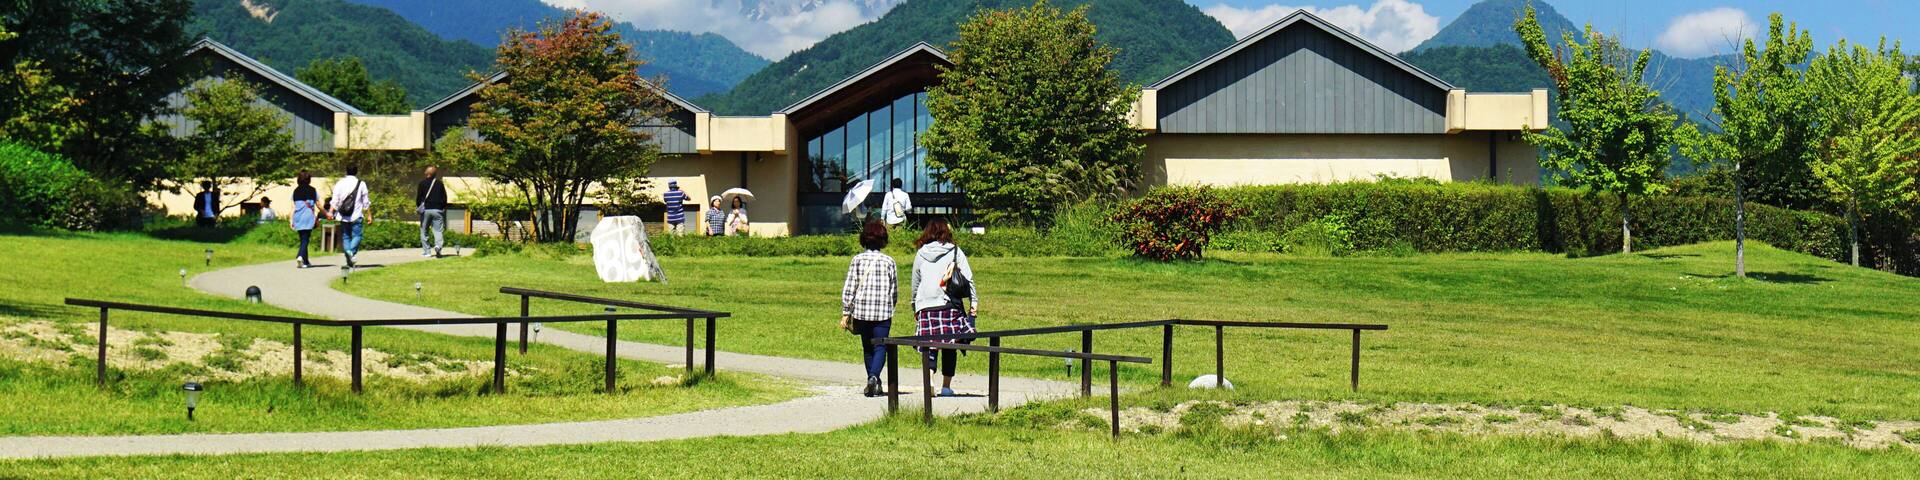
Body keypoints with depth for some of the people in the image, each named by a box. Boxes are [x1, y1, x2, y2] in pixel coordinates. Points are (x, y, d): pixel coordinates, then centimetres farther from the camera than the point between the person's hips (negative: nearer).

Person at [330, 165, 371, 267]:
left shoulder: (339, 183, 6)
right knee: (357, 235, -1)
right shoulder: (361, 184, 1)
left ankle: (349, 260, 0)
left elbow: (335, 200, 1)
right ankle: (352, 251, -28)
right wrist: (368, 215, 9)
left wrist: (331, 212, 3)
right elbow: (366, 202, 4)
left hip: (343, 216, 2)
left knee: (345, 236, 8)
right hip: (357, 216, -2)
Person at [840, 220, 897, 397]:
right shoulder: (888, 261, -1)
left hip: (861, 311, 2)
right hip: (883, 312, -1)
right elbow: (894, 290, 5)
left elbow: (848, 288, -2)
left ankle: (873, 380, 22)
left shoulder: (857, 260, 0)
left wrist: (846, 313, 3)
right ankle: (874, 377, -24)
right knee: (880, 347, -1)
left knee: (867, 348, 15)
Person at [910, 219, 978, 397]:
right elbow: (968, 278, -1)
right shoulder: (954, 251, 3)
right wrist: (973, 301, 3)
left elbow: (915, 283, 17)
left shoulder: (920, 254, 9)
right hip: (950, 305, -1)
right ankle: (946, 385, 6)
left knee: (930, 345, 2)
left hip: (926, 305, 1)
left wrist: (915, 307, 26)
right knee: (949, 347, 6)